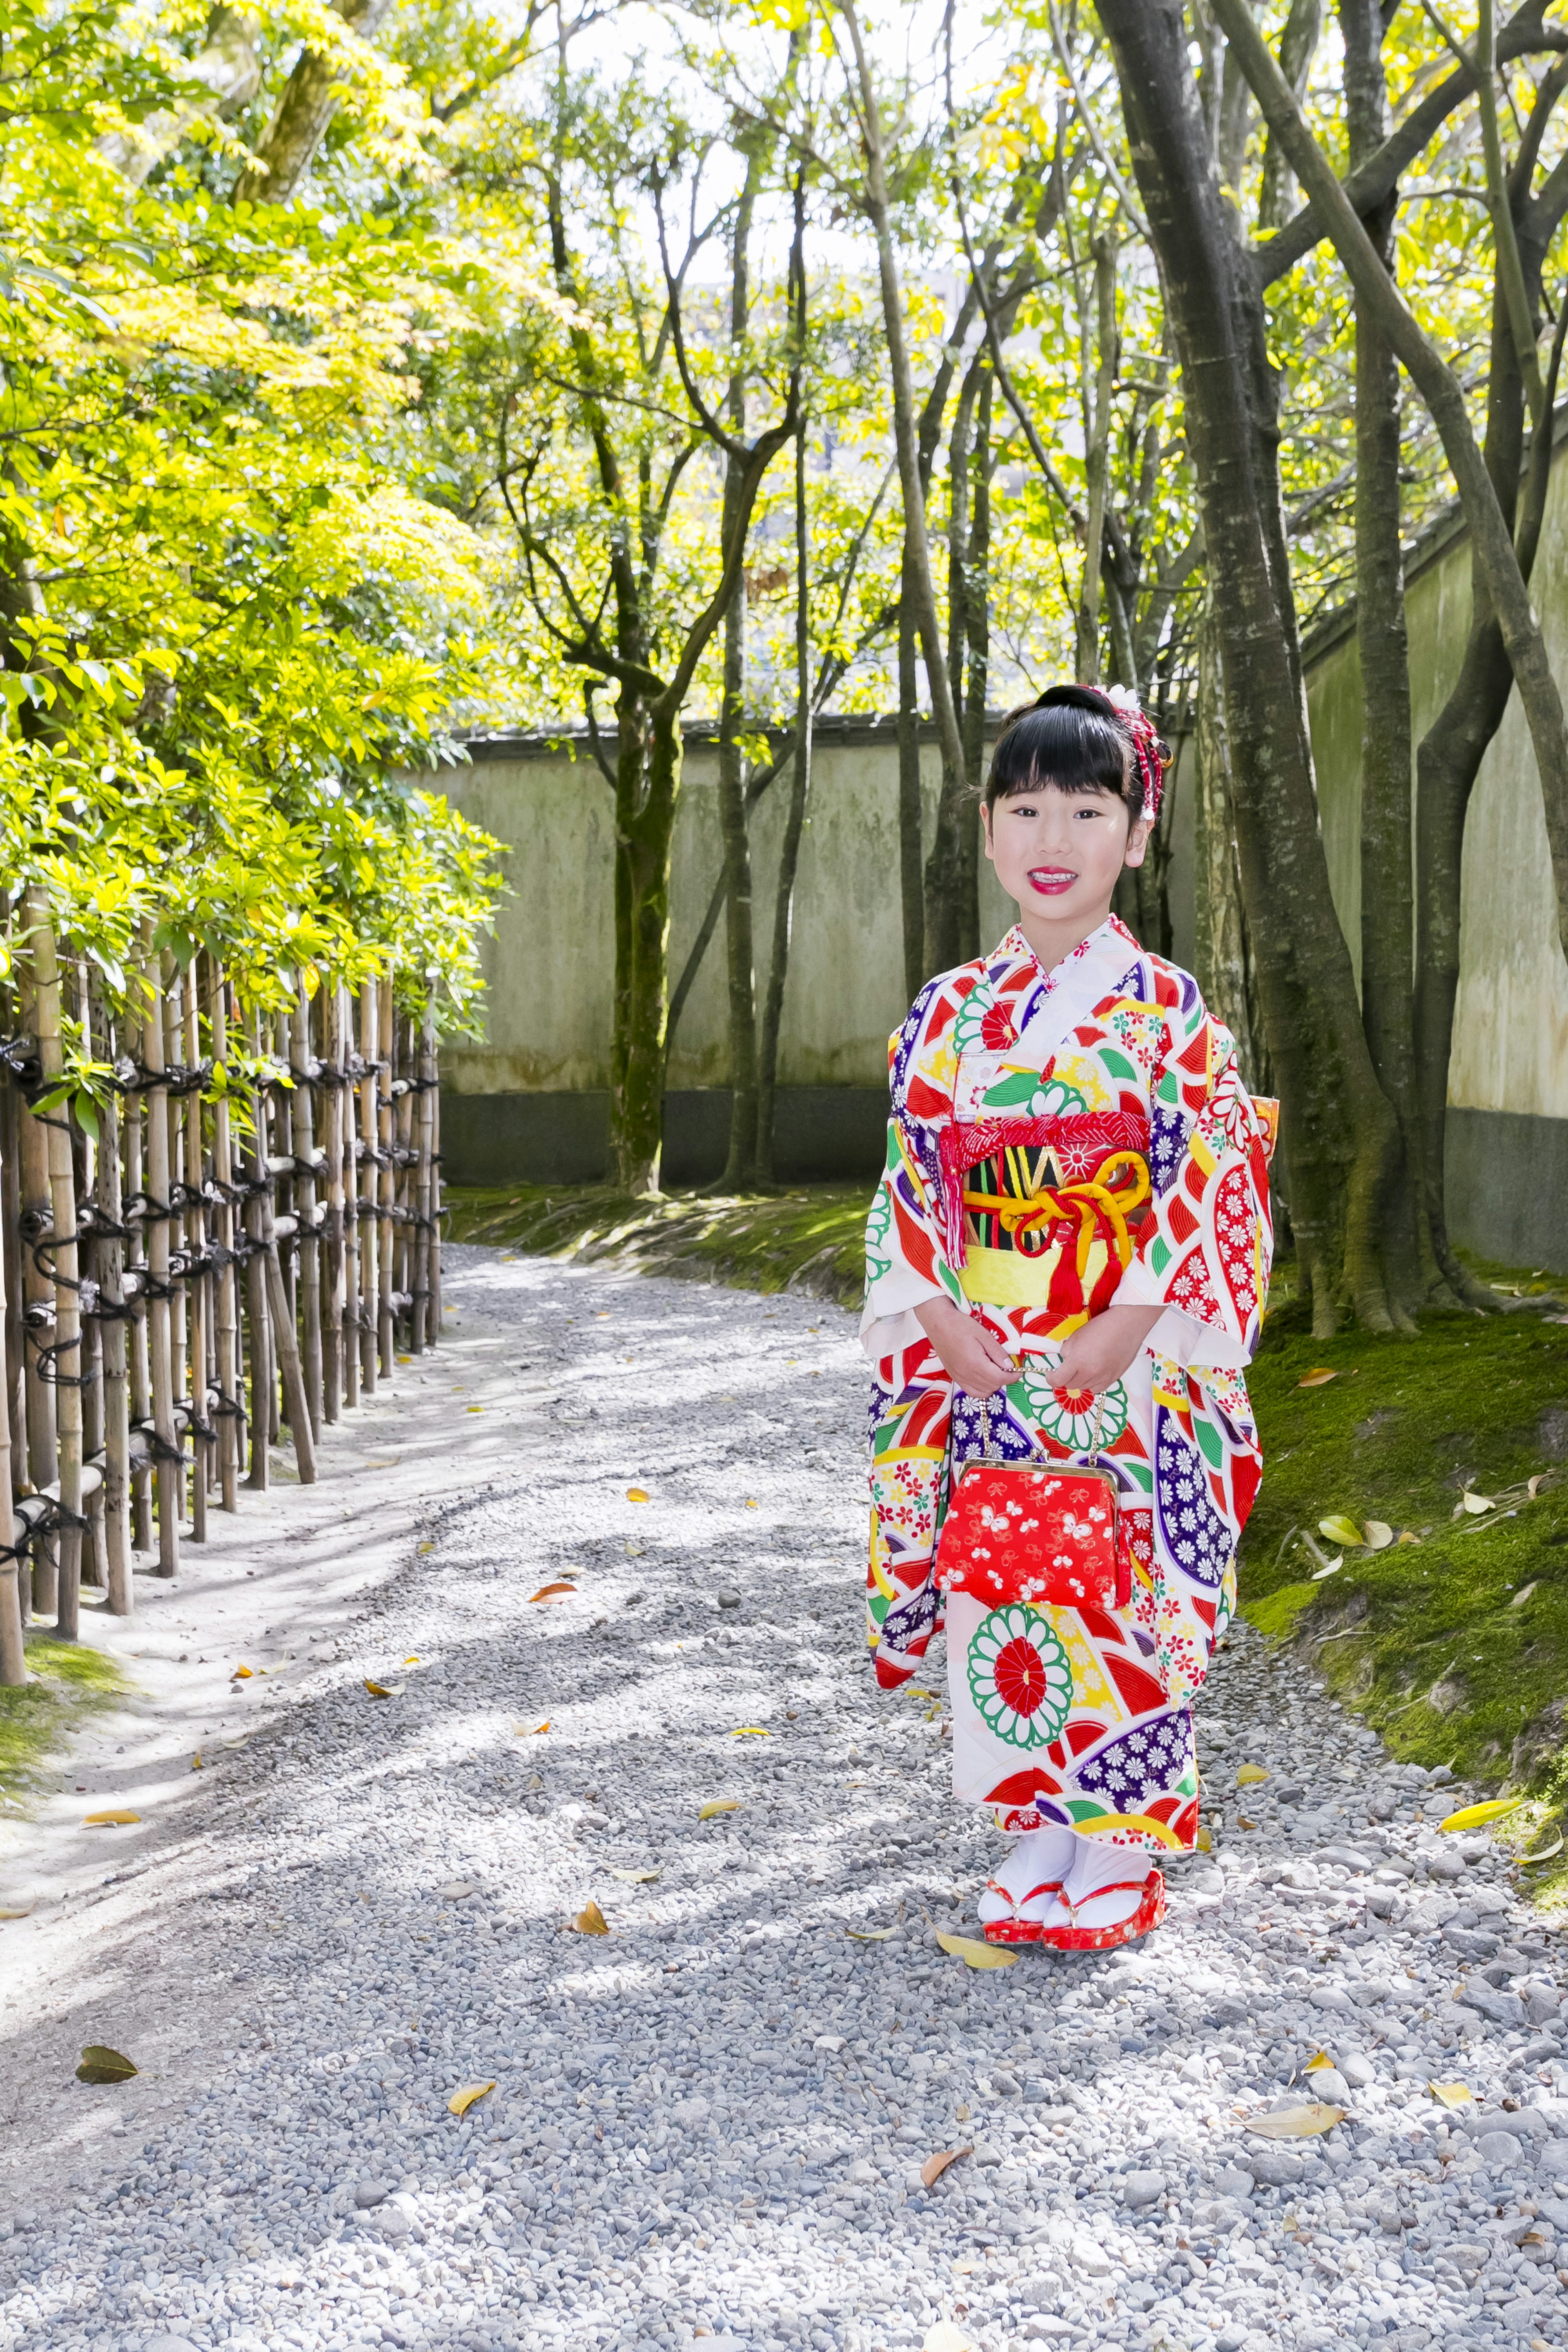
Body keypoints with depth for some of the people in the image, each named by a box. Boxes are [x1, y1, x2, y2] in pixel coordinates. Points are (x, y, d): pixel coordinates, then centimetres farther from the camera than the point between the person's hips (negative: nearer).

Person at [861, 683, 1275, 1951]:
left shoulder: (1167, 1011, -5)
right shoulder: (948, 1013, 7)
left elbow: (1209, 1190, -9)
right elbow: (910, 1188, 8)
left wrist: (1115, 1340, -17)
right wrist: (940, 1321, -6)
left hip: (1131, 1381, -3)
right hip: (986, 1377, 4)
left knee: (1123, 1597, 1)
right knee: (1005, 1588, 8)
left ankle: (1123, 1844, 18)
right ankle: (1040, 1825, 25)